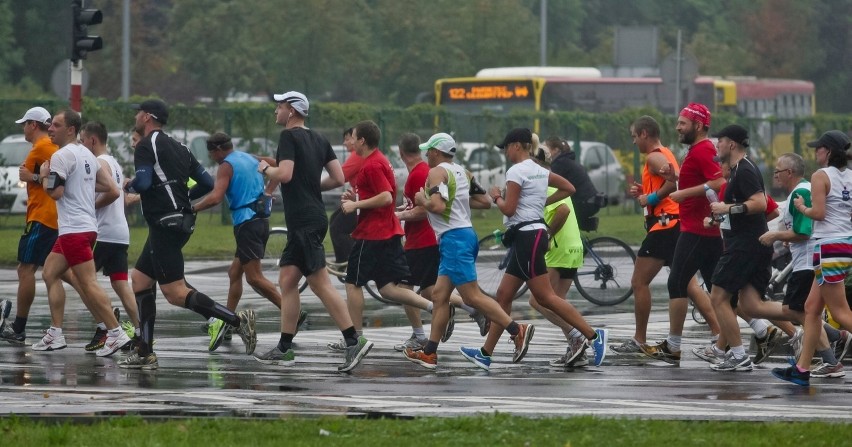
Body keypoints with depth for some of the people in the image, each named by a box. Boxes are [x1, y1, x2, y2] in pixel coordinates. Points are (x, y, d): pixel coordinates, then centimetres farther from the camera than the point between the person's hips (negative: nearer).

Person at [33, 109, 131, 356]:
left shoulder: (61, 156, -12)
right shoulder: (88, 155, 15)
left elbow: (55, 192, -20)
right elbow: (113, 191, 13)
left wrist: (44, 175, -2)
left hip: (74, 230, -10)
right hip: (87, 224, 10)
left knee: (88, 283, -10)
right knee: (50, 273, 15)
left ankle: (116, 333, -13)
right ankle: (55, 334, 14)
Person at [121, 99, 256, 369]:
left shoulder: (146, 145, -7)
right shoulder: (177, 147, 18)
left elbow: (143, 182, -20)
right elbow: (207, 183, 16)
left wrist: (128, 186, 1)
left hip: (165, 223, -10)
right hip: (182, 222, 10)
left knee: (175, 293, -12)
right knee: (140, 280, 15)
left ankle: (237, 320, -21)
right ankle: (145, 353, 13)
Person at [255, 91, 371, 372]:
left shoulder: (289, 136, -10)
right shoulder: (318, 140, 15)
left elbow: (284, 174, -21)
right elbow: (339, 178, 12)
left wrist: (265, 168, -2)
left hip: (305, 222, -10)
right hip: (314, 217, 10)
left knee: (320, 284, -11)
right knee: (287, 281, 11)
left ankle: (354, 341, -16)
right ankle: (284, 349, 11)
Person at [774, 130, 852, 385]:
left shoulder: (821, 176, -10)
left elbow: (818, 213, -17)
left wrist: (802, 207, 1)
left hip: (829, 247, -9)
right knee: (812, 308, 13)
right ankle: (802, 369, 14)